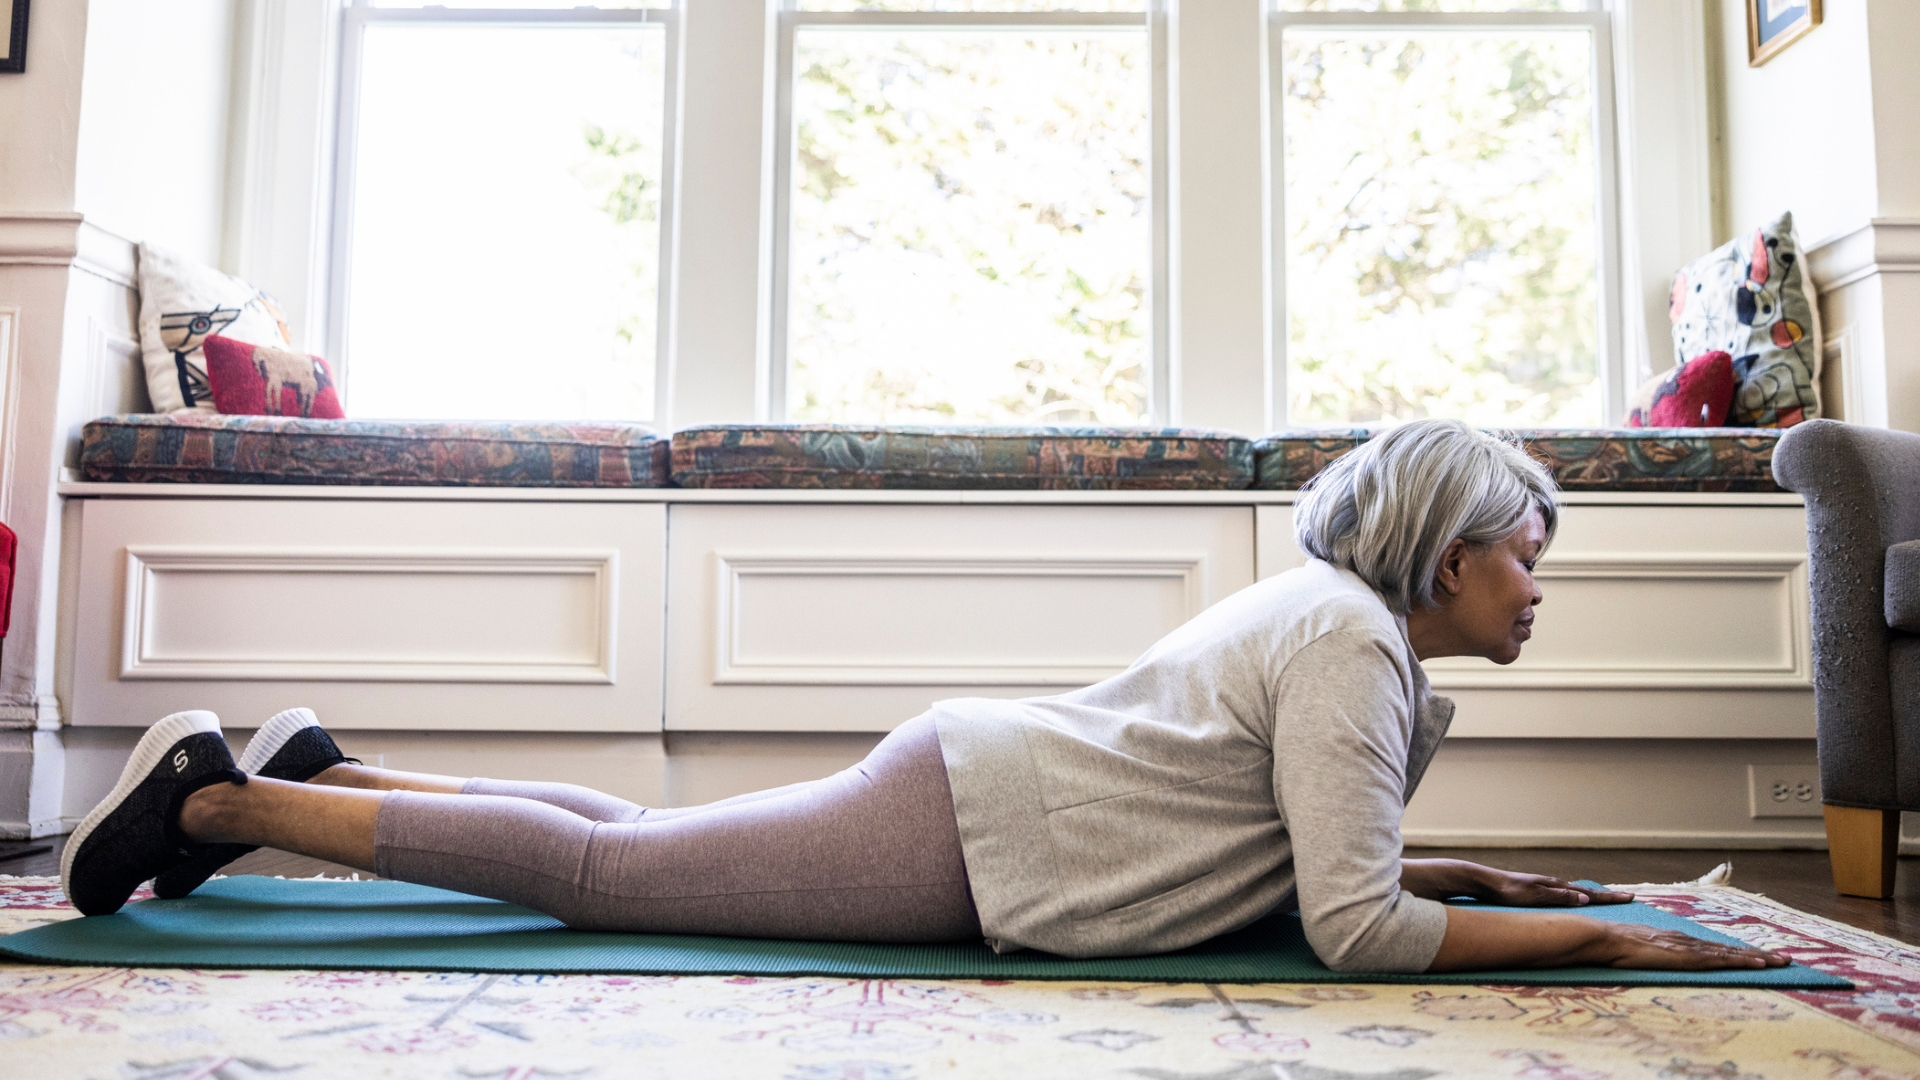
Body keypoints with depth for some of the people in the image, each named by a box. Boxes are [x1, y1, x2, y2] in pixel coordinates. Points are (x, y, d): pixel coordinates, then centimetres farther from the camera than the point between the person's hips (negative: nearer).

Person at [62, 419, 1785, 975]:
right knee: (595, 871, -2)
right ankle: (228, 796, 9)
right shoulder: (1355, 644, -15)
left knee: (624, 846, 17)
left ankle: (318, 769, 27)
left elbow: (1301, 843, 24)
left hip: (966, 789, 9)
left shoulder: (1333, 610, 15)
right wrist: (1592, 933, -12)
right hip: (967, 837, -8)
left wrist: (1462, 872, 20)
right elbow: (1355, 927, -20)